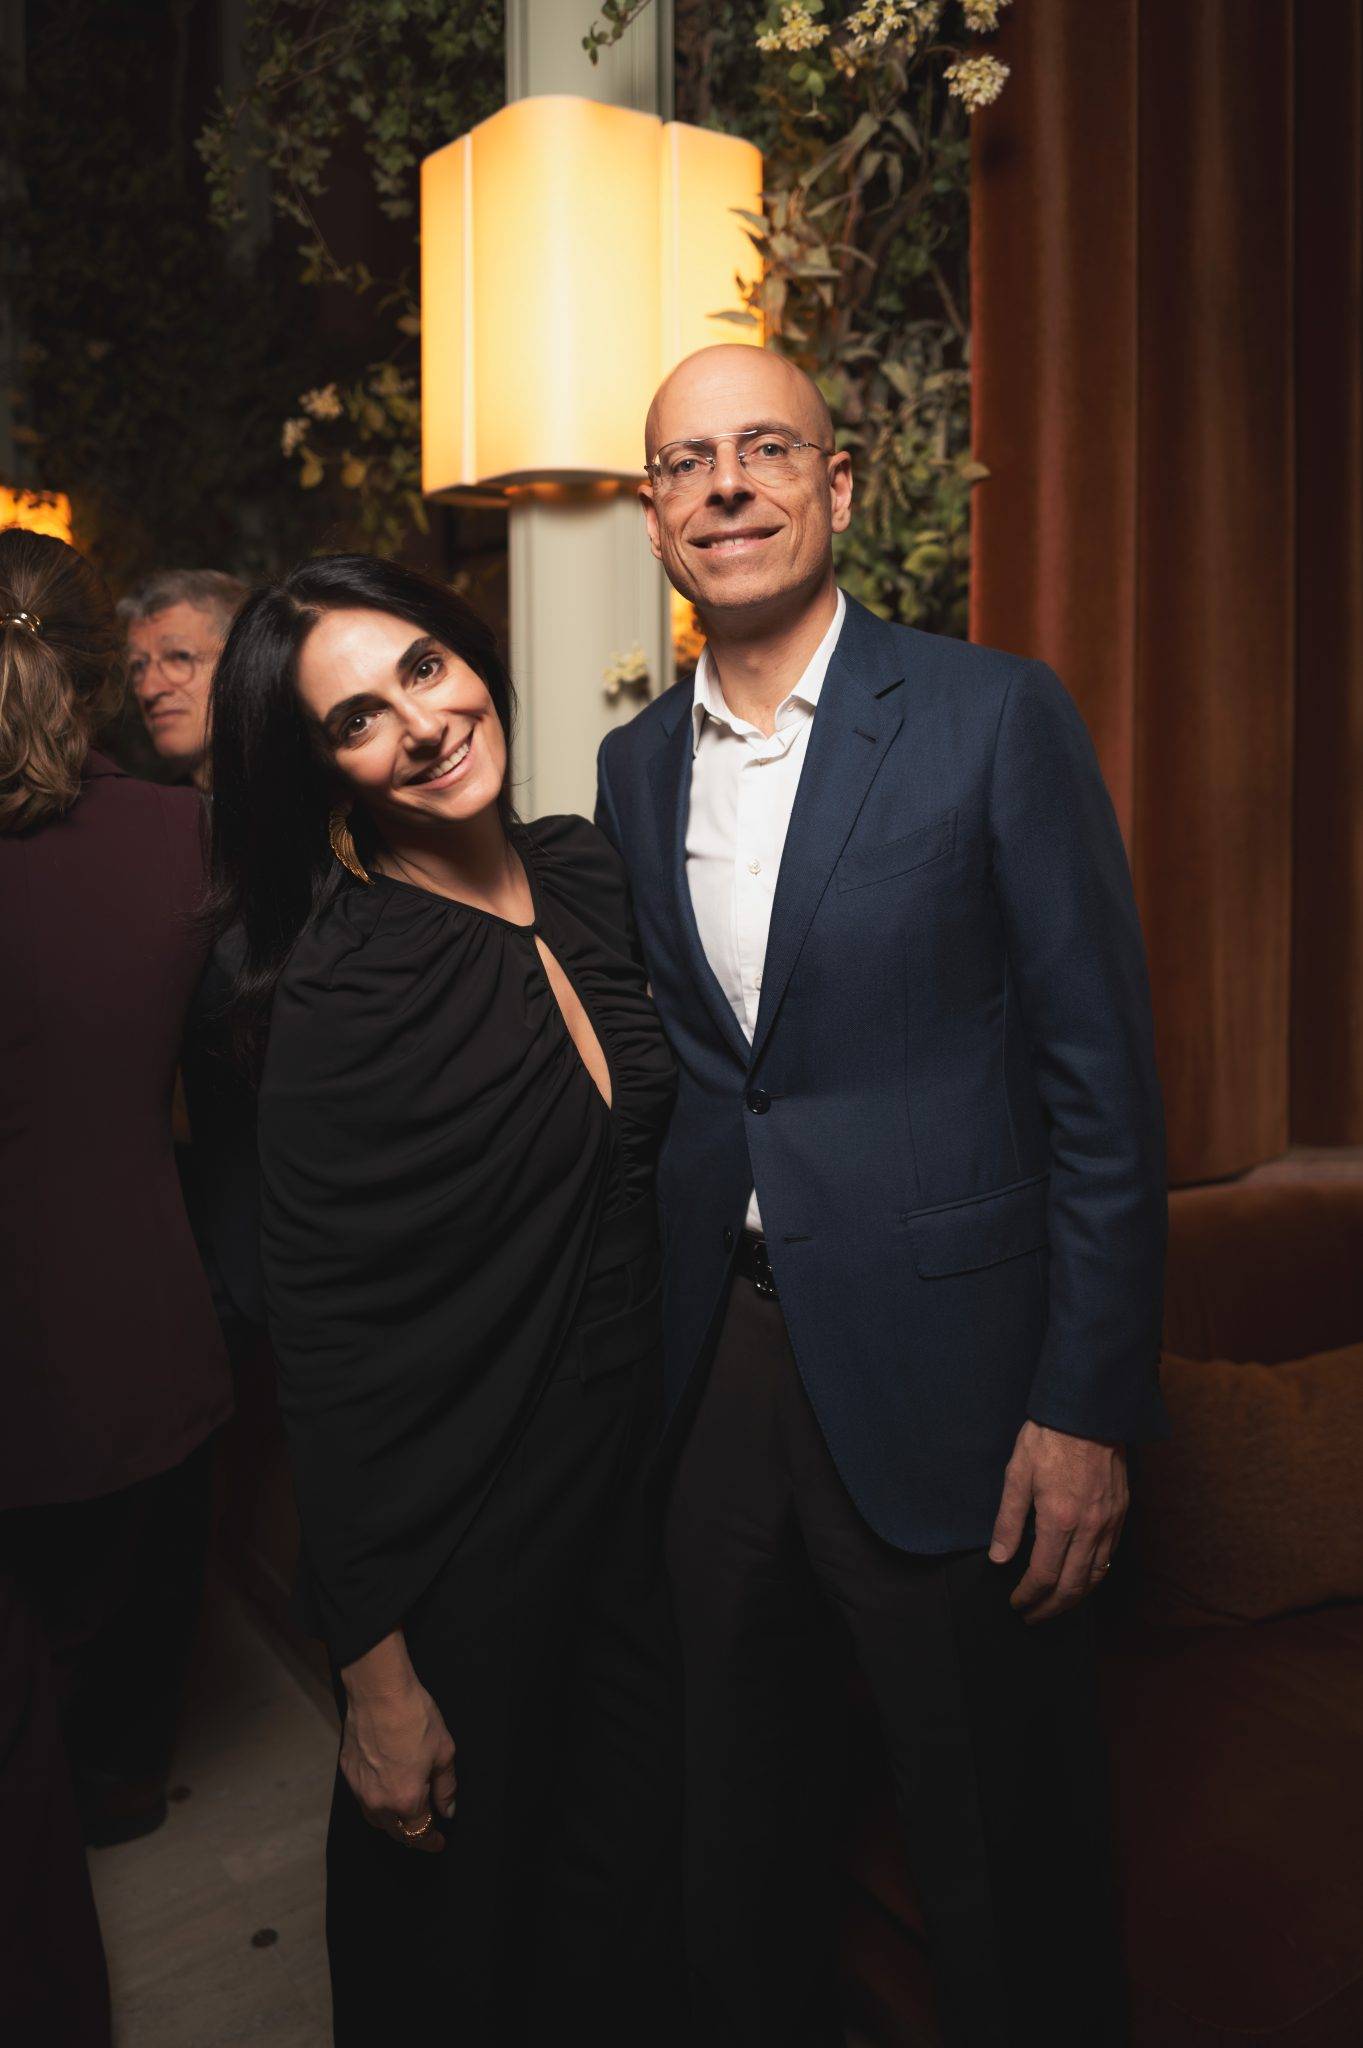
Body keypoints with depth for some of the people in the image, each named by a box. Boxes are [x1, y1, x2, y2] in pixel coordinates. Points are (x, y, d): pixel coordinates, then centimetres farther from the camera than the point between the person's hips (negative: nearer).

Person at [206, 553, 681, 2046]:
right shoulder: (339, 998, -22)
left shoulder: (583, 872, -2)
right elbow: (324, 1345, -18)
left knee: (629, 1879, 24)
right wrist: (378, 1676, -13)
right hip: (456, 1542, -5)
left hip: (628, 1482, 6)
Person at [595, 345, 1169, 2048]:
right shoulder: (635, 767, 8)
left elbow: (1102, 1078, -9)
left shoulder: (997, 719, -7)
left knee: (1002, 1879, 13)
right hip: (709, 1372, 5)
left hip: (939, 1377, -4)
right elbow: (653, 1066, 12)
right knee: (737, 1840, 22)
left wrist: (1091, 1404, -12)